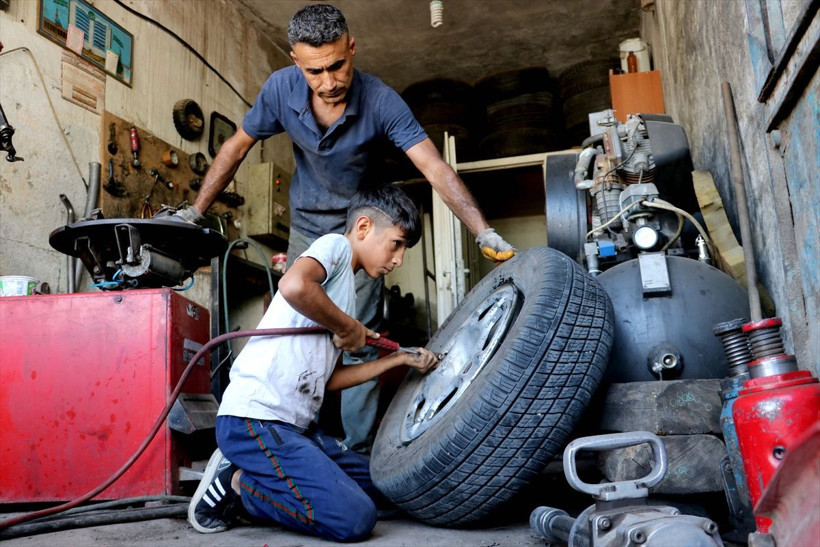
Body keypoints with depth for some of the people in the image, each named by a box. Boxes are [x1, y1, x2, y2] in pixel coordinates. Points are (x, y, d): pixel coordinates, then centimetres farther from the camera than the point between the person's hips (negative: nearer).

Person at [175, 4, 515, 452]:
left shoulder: (381, 101, -26)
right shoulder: (281, 88, -17)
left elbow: (435, 168, -31)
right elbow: (237, 148, -4)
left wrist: (485, 234, -41)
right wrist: (196, 211, -2)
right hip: (307, 226, 3)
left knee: (360, 343, -6)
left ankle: (359, 450, 4)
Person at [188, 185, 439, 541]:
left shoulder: (346, 292, 22)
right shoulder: (336, 246, -4)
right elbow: (294, 286, -29)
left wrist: (400, 359, 21)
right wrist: (349, 327, -13)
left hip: (296, 425, 10)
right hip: (255, 419, -10)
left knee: (375, 485, 13)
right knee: (354, 518, -18)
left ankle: (249, 479, 11)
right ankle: (236, 484, 0)